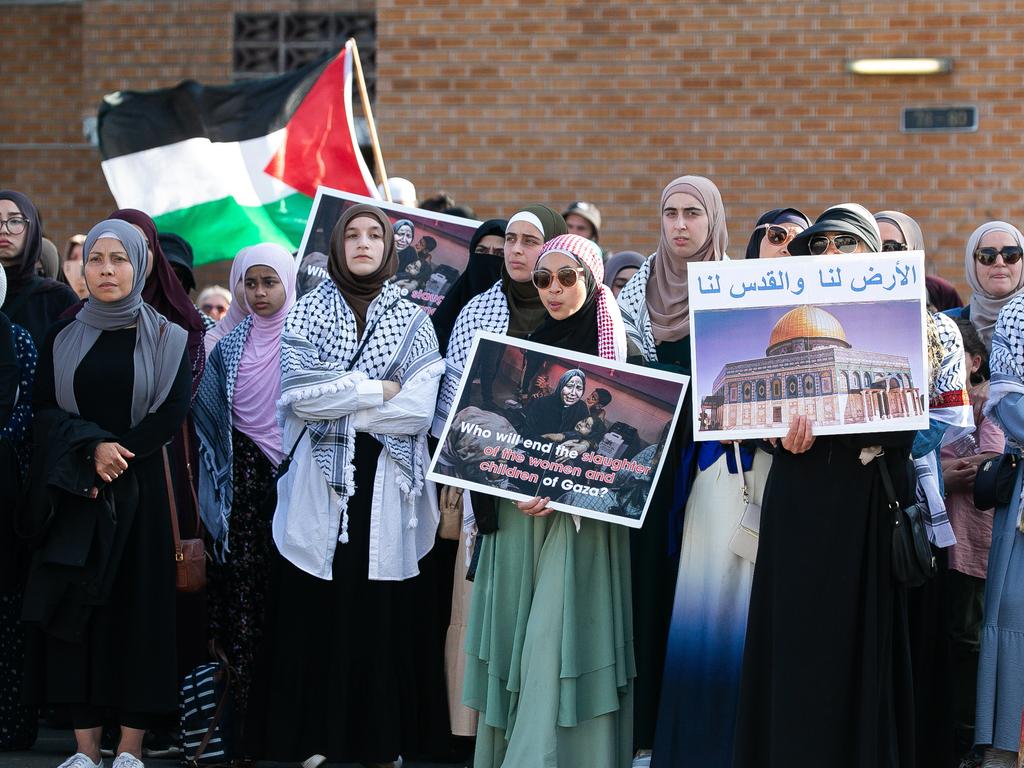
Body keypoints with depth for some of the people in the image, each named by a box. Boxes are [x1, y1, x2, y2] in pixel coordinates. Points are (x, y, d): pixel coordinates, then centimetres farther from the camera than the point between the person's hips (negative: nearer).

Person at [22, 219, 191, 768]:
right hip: (75, 496, 2)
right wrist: (92, 446, -15)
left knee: (140, 607, -3)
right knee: (74, 609, -1)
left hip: (142, 494, -2)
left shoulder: (167, 339, 3)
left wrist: (117, 459, -12)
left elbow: (171, 415, -5)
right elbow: (44, 410, 1)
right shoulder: (63, 338, 10)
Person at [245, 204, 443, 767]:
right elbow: (300, 392, -9)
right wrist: (379, 389, -8)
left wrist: (337, 402, -8)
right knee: (311, 618, -2)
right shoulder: (307, 312, 7)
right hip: (318, 488, 0)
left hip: (384, 489, 0)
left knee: (380, 620, 1)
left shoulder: (413, 323, 7)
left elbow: (419, 411, -6)